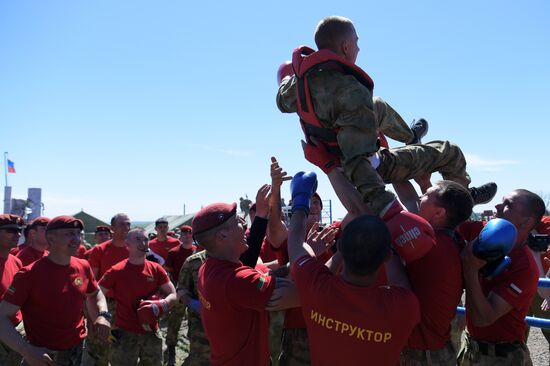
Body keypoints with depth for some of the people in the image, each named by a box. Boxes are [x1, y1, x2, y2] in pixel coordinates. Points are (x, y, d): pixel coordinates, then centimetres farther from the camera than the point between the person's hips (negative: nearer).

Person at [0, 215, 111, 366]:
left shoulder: (83, 267, -2)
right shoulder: (29, 274, -17)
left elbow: (94, 294, 17)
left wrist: (102, 315, -2)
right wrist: (26, 350, -28)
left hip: (79, 351, 5)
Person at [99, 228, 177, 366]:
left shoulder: (156, 269, 0)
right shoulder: (116, 271, -9)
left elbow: (173, 295, 4)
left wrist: (162, 305, -16)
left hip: (151, 333, 3)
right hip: (125, 334, -3)